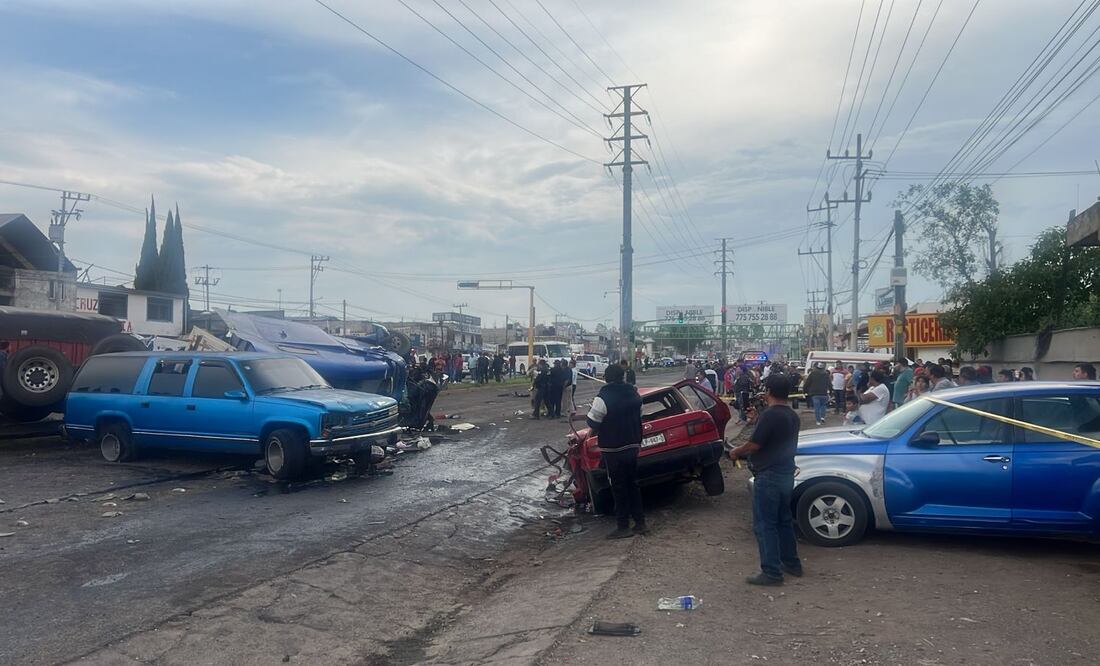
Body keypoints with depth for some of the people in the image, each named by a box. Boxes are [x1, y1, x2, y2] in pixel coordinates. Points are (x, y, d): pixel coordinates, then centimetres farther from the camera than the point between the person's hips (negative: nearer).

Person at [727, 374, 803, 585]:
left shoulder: (769, 415, -20)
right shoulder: (792, 416, 10)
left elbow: (754, 444, -21)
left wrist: (736, 452, -2)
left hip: (769, 476, -9)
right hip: (786, 473, 9)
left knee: (764, 524, -3)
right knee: (784, 520, 20)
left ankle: (772, 572, -1)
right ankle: (791, 563, 29)